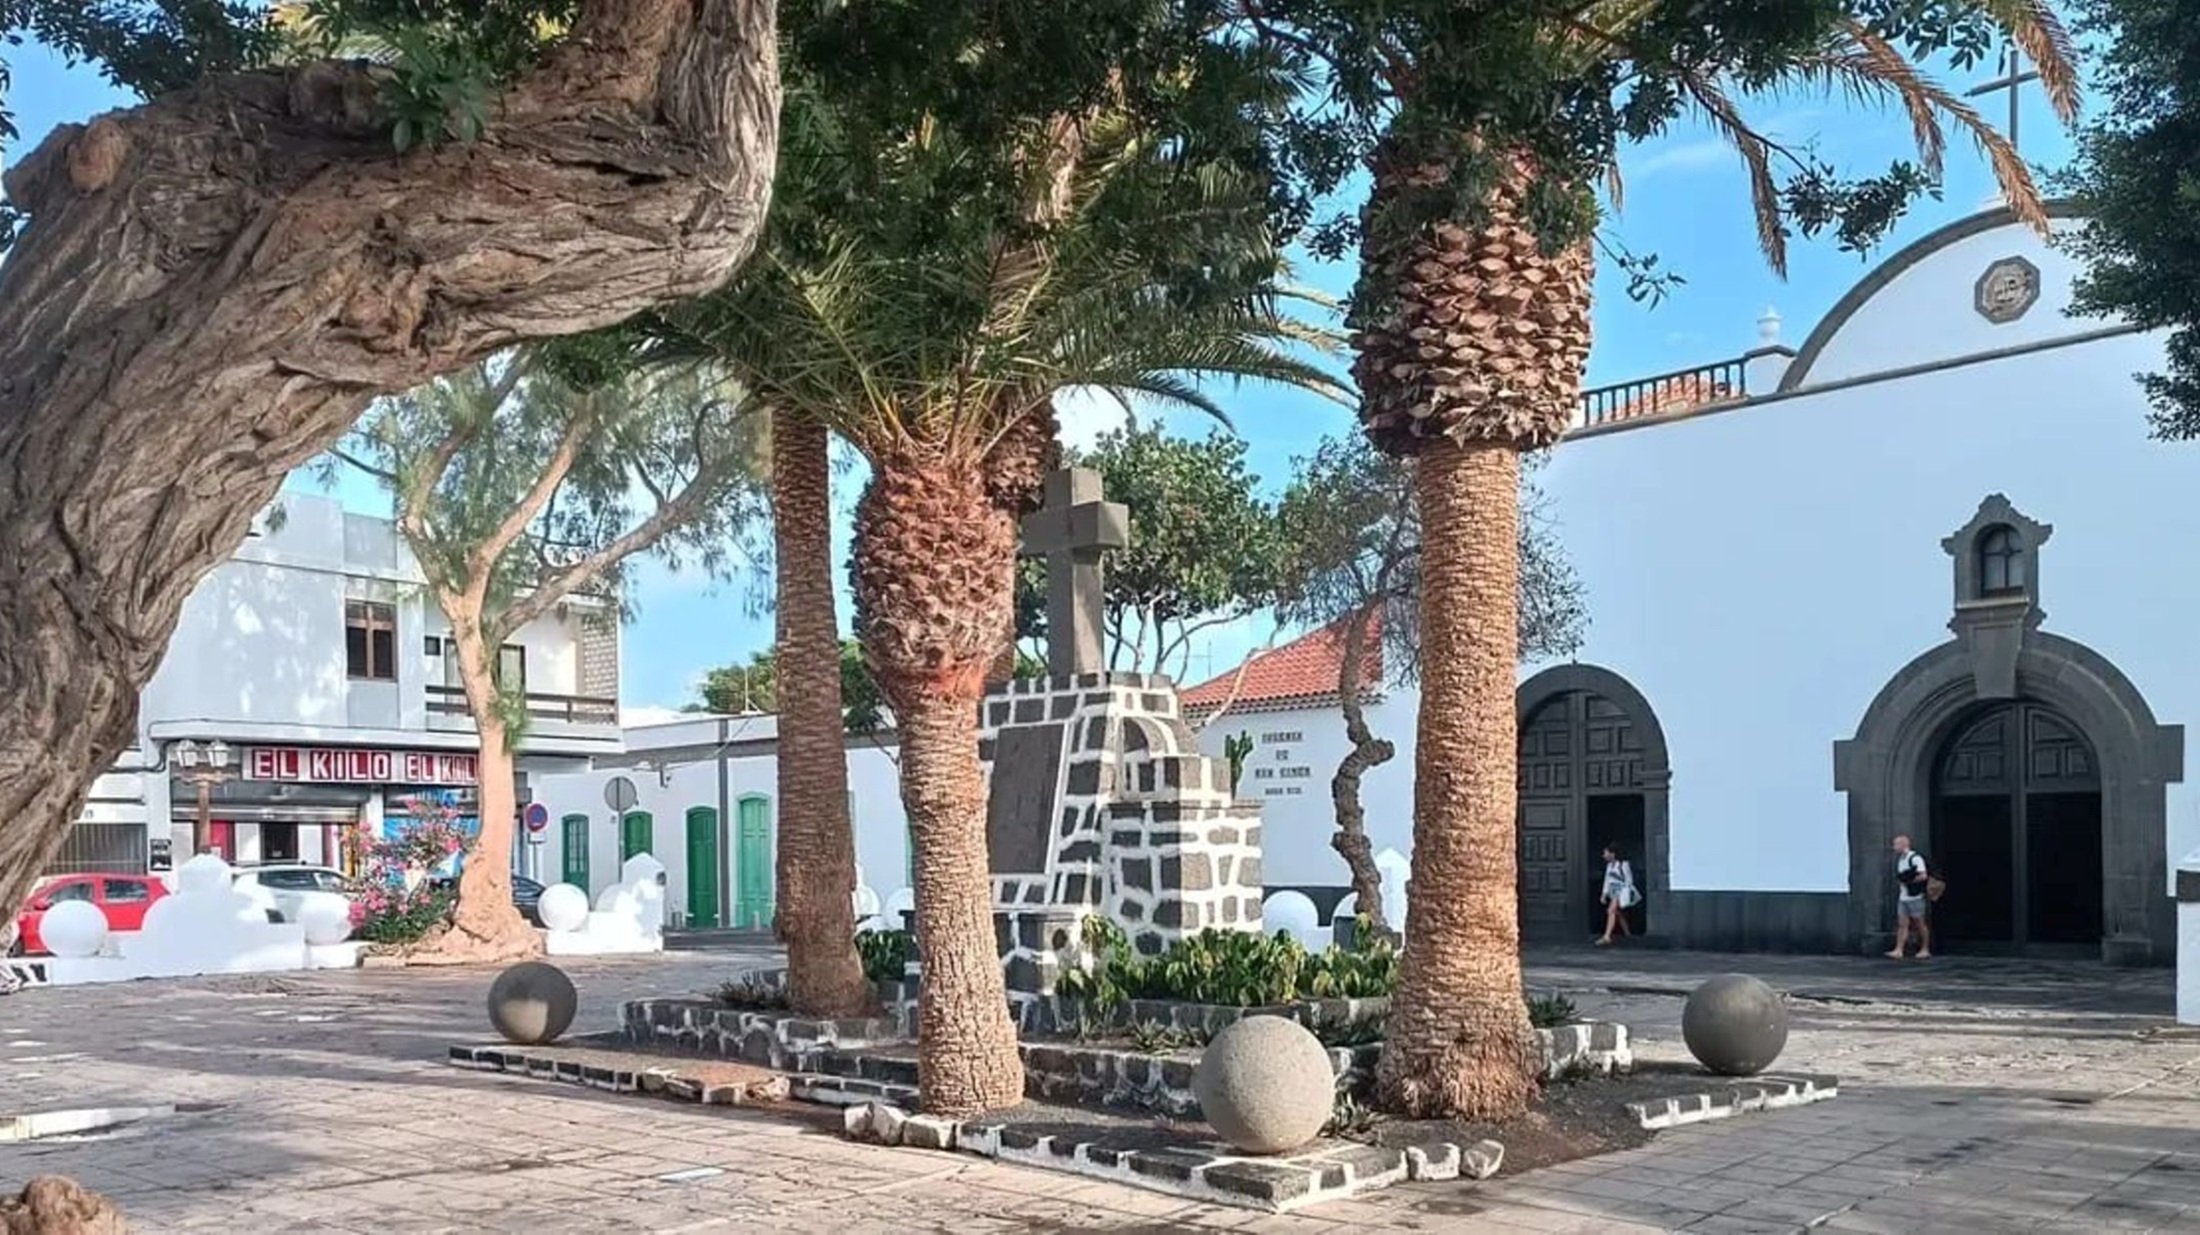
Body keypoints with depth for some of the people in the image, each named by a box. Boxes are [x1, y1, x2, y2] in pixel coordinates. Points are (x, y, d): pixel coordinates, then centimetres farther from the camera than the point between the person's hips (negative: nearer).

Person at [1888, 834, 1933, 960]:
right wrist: (1900, 882, 4)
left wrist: (1909, 881, -14)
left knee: (1920, 924, 2)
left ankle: (1925, 950, 13)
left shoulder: (1915, 858, -13)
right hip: (1903, 897, 8)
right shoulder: (1900, 859, 14)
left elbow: (1923, 876, -21)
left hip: (1914, 897, -8)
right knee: (1902, 924, 1)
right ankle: (1899, 950, -4)